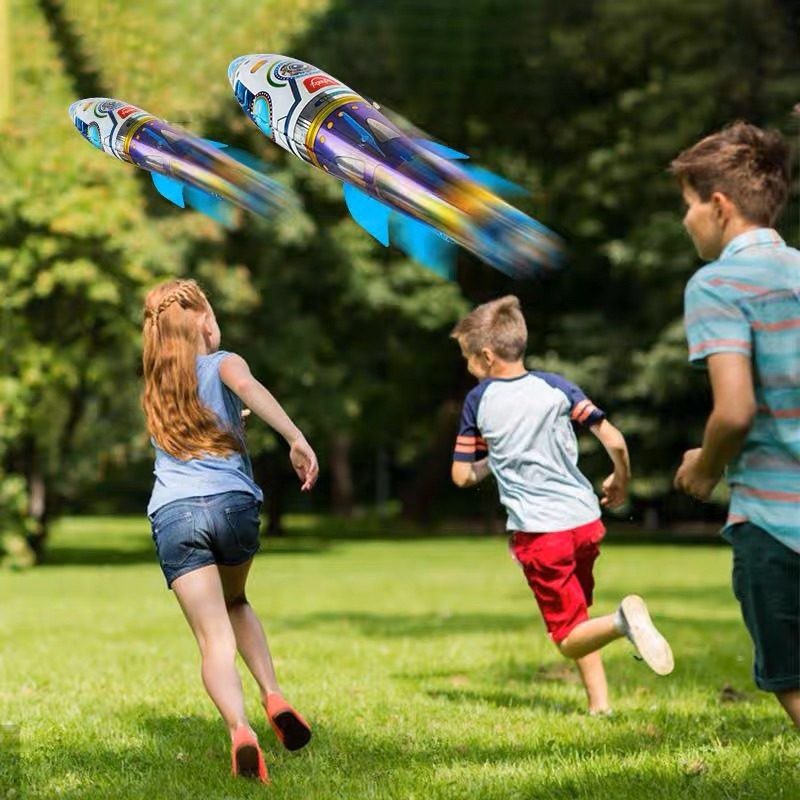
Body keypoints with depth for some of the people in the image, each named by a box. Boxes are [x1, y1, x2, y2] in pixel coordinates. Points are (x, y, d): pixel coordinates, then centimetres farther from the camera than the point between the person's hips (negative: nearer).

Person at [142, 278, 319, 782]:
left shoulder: (155, 387, 21)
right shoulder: (222, 364, 8)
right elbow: (247, 386, -16)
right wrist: (298, 440, -25)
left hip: (173, 514, 1)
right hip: (233, 504, -1)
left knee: (214, 636, -5)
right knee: (235, 603, 27)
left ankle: (240, 728, -29)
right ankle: (273, 696, 7)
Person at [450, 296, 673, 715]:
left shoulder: (478, 401, -1)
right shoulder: (555, 387, 2)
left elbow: (462, 475, 4)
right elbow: (614, 441, -3)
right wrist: (621, 480, 16)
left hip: (536, 532, -3)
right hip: (585, 519, 3)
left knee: (570, 638, 2)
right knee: (577, 616, 23)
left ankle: (621, 620, -28)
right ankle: (599, 702, 12)